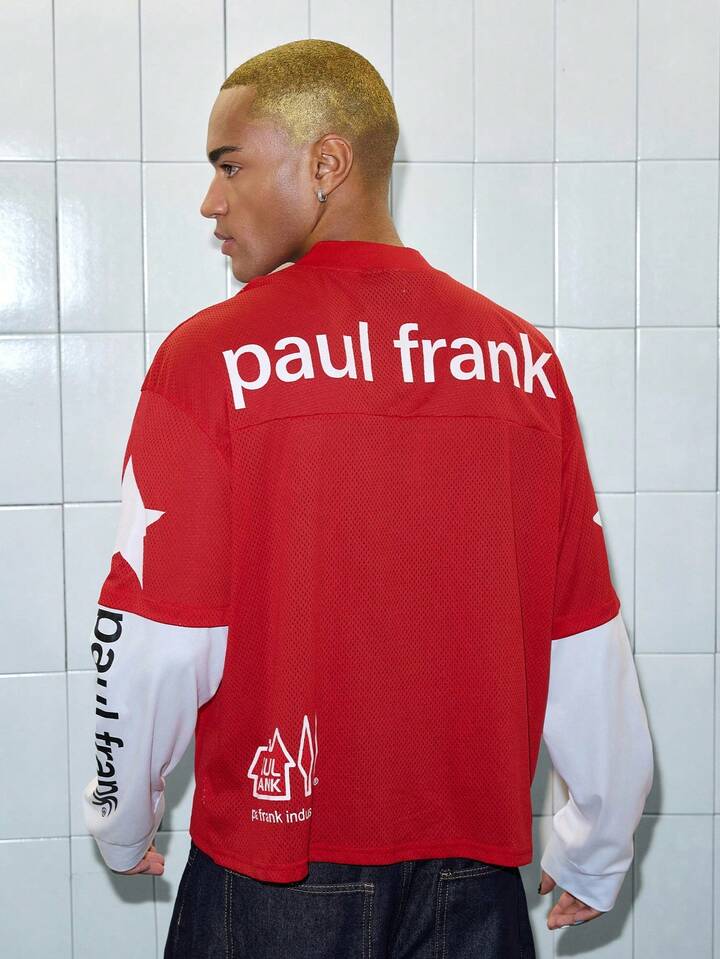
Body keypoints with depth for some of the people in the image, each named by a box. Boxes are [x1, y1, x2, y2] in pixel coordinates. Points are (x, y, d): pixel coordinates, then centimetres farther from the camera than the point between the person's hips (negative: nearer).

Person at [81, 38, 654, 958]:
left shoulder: (208, 356, -14)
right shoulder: (522, 355, -5)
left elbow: (158, 641, -14)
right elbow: (586, 637, -1)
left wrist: (121, 818, 6)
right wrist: (596, 853, 13)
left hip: (275, 877, -2)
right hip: (475, 867, 3)